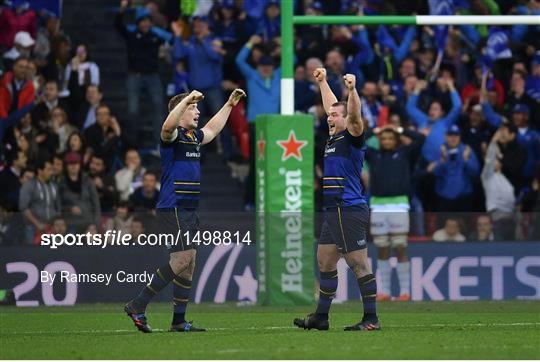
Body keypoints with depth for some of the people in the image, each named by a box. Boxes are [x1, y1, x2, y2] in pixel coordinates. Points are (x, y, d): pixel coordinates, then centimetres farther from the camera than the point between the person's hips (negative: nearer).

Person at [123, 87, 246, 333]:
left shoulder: (193, 136, 18)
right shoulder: (174, 135, -9)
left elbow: (212, 130, 40)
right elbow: (168, 125, -35)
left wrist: (229, 105, 42)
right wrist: (187, 99, -34)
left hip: (189, 210, 10)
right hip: (173, 209, -10)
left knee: (188, 263, 8)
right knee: (182, 259, -15)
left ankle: (178, 321, 11)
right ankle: (137, 306, -10)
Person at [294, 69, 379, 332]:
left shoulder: (352, 137, -7)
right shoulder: (333, 137, 16)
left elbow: (354, 115, -27)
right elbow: (331, 106, 31)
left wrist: (352, 90, -39)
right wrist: (322, 82, 38)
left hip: (350, 210, -10)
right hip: (333, 212, 10)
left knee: (359, 265, -8)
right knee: (325, 262, 13)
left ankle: (371, 319, -7)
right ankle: (321, 317, 20)